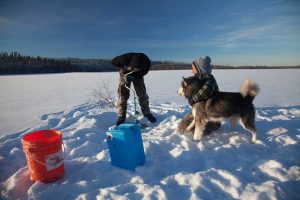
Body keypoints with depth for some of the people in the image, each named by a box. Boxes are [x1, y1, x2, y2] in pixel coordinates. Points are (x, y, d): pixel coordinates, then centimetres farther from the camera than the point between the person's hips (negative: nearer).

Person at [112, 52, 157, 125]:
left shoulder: (147, 64, -36)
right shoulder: (125, 58, -41)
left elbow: (143, 73, -16)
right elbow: (114, 61, -21)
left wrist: (134, 76, -31)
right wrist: (124, 68, -27)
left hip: (137, 75, 1)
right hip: (125, 73, -1)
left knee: (142, 93, -4)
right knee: (122, 94, -10)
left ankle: (147, 113, 11)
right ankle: (121, 116, 0)